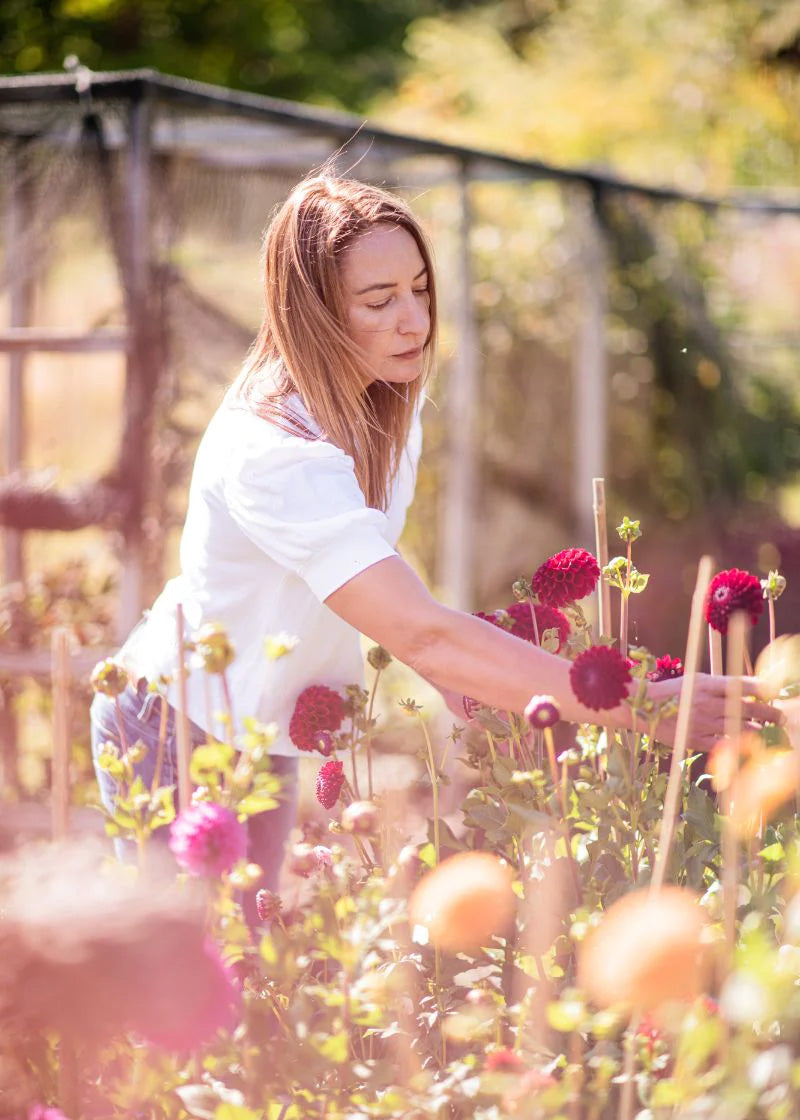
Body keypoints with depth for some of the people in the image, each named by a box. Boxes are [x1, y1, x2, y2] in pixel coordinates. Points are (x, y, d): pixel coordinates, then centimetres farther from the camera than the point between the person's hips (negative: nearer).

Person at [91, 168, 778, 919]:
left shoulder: (386, 406, -6)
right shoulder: (272, 452, -36)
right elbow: (425, 638, -42)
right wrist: (637, 707, -44)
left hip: (262, 733, 8)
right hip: (173, 734, -8)